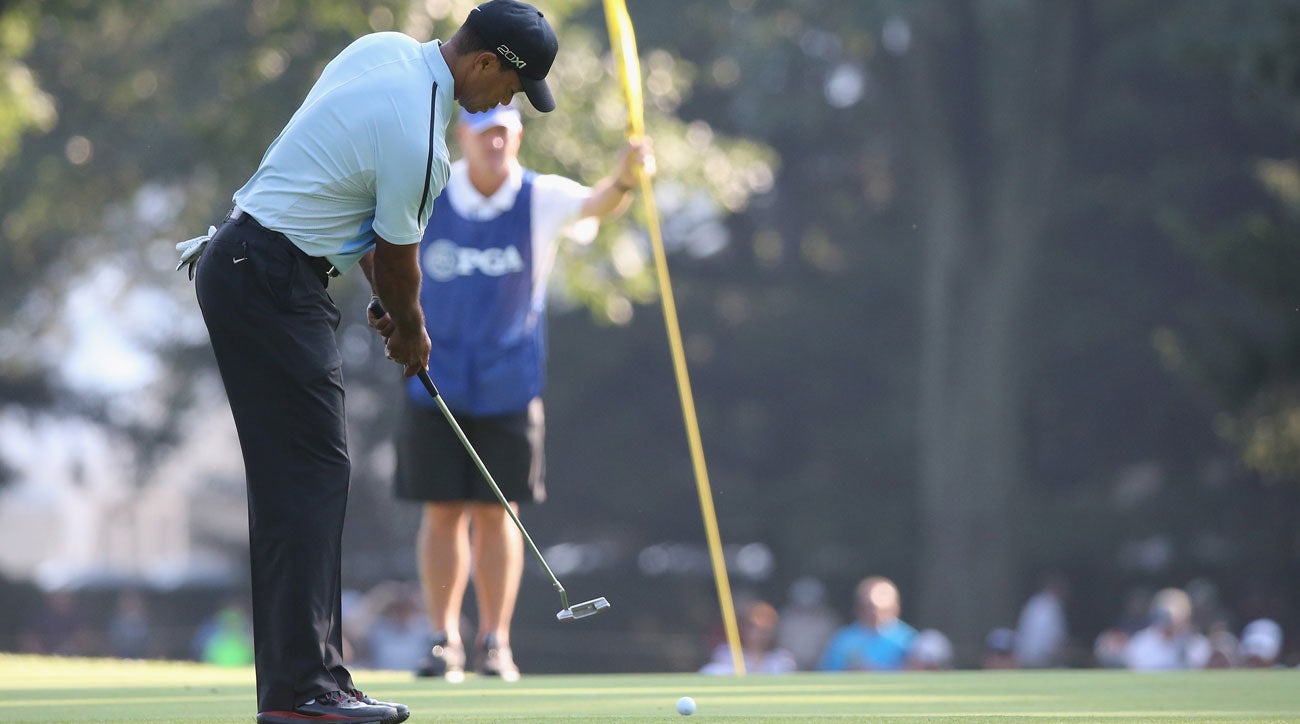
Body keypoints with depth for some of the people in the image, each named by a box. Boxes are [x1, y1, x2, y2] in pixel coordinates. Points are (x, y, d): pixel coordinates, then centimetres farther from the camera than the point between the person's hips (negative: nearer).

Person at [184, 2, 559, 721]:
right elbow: (398, 256, -4)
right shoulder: (416, 137, -20)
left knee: (292, 479, 9)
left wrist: (386, 297, 19)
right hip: (273, 284, -10)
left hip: (237, 257, 10)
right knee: (313, 473, -11)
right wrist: (410, 329, 15)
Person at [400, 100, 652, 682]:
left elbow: (595, 204, -29)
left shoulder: (540, 199, -9)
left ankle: (494, 641, 10)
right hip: (436, 381, 1)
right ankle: (444, 640, 9)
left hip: (509, 386, -1)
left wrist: (625, 176, -49)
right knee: (442, 512, 0)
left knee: (496, 513, 0)